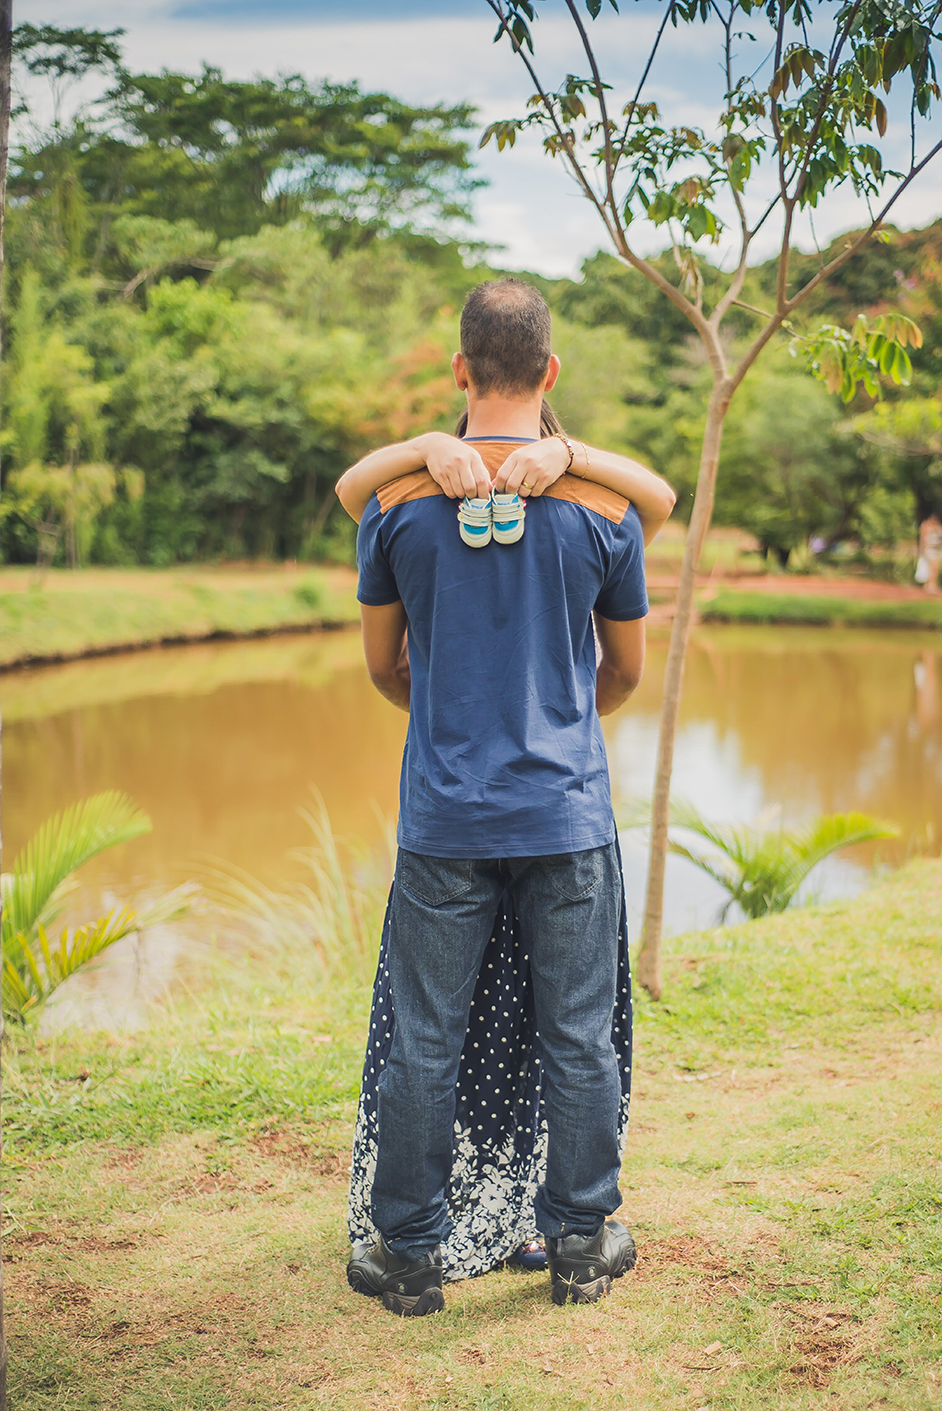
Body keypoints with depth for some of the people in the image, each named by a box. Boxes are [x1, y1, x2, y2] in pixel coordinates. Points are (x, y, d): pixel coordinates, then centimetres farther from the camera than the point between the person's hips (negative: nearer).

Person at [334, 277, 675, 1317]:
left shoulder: (398, 497, -2)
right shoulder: (606, 501, -2)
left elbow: (383, 665, 9)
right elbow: (627, 670, 10)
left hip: (443, 813, 0)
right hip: (569, 812, 0)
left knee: (423, 1038, 8)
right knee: (577, 1036, 10)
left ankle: (408, 1255, 19)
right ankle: (580, 1242, 22)